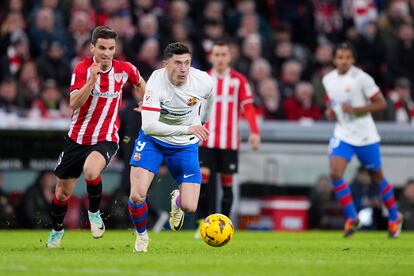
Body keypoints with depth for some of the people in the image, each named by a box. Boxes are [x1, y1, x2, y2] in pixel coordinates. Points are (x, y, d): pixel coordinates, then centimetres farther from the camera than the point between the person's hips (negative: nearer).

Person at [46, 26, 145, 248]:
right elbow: (74, 104, -26)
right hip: (78, 137, 1)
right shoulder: (82, 69, -13)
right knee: (63, 191, 12)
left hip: (106, 139, -1)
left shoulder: (124, 70, -7)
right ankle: (56, 230, 40)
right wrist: (92, 80, -36)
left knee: (90, 171, -34)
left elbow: (139, 82, 19)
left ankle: (94, 213, -6)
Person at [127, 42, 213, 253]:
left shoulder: (203, 81, -20)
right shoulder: (156, 83, -29)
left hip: (185, 146, 2)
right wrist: (186, 129, -46)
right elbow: (149, 126, -38)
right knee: (137, 196, -18)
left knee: (189, 207, -8)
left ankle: (177, 200, 33)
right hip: (152, 141, -2)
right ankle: (141, 235, 16)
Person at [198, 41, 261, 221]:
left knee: (227, 182, 3)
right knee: (202, 179, -12)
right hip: (207, 140, 0)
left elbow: (248, 107, -2)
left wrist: (254, 132, -13)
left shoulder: (239, 80, 2)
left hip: (229, 142, 0)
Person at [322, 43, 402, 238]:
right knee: (335, 173, -17)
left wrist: (355, 110, -22)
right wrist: (330, 111, -1)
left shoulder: (361, 78, -15)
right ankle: (352, 218, -3)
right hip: (342, 134, 4)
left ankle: (394, 217, 31)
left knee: (377, 177, 10)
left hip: (365, 136, -4)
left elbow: (381, 103, -12)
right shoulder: (328, 79, 2)